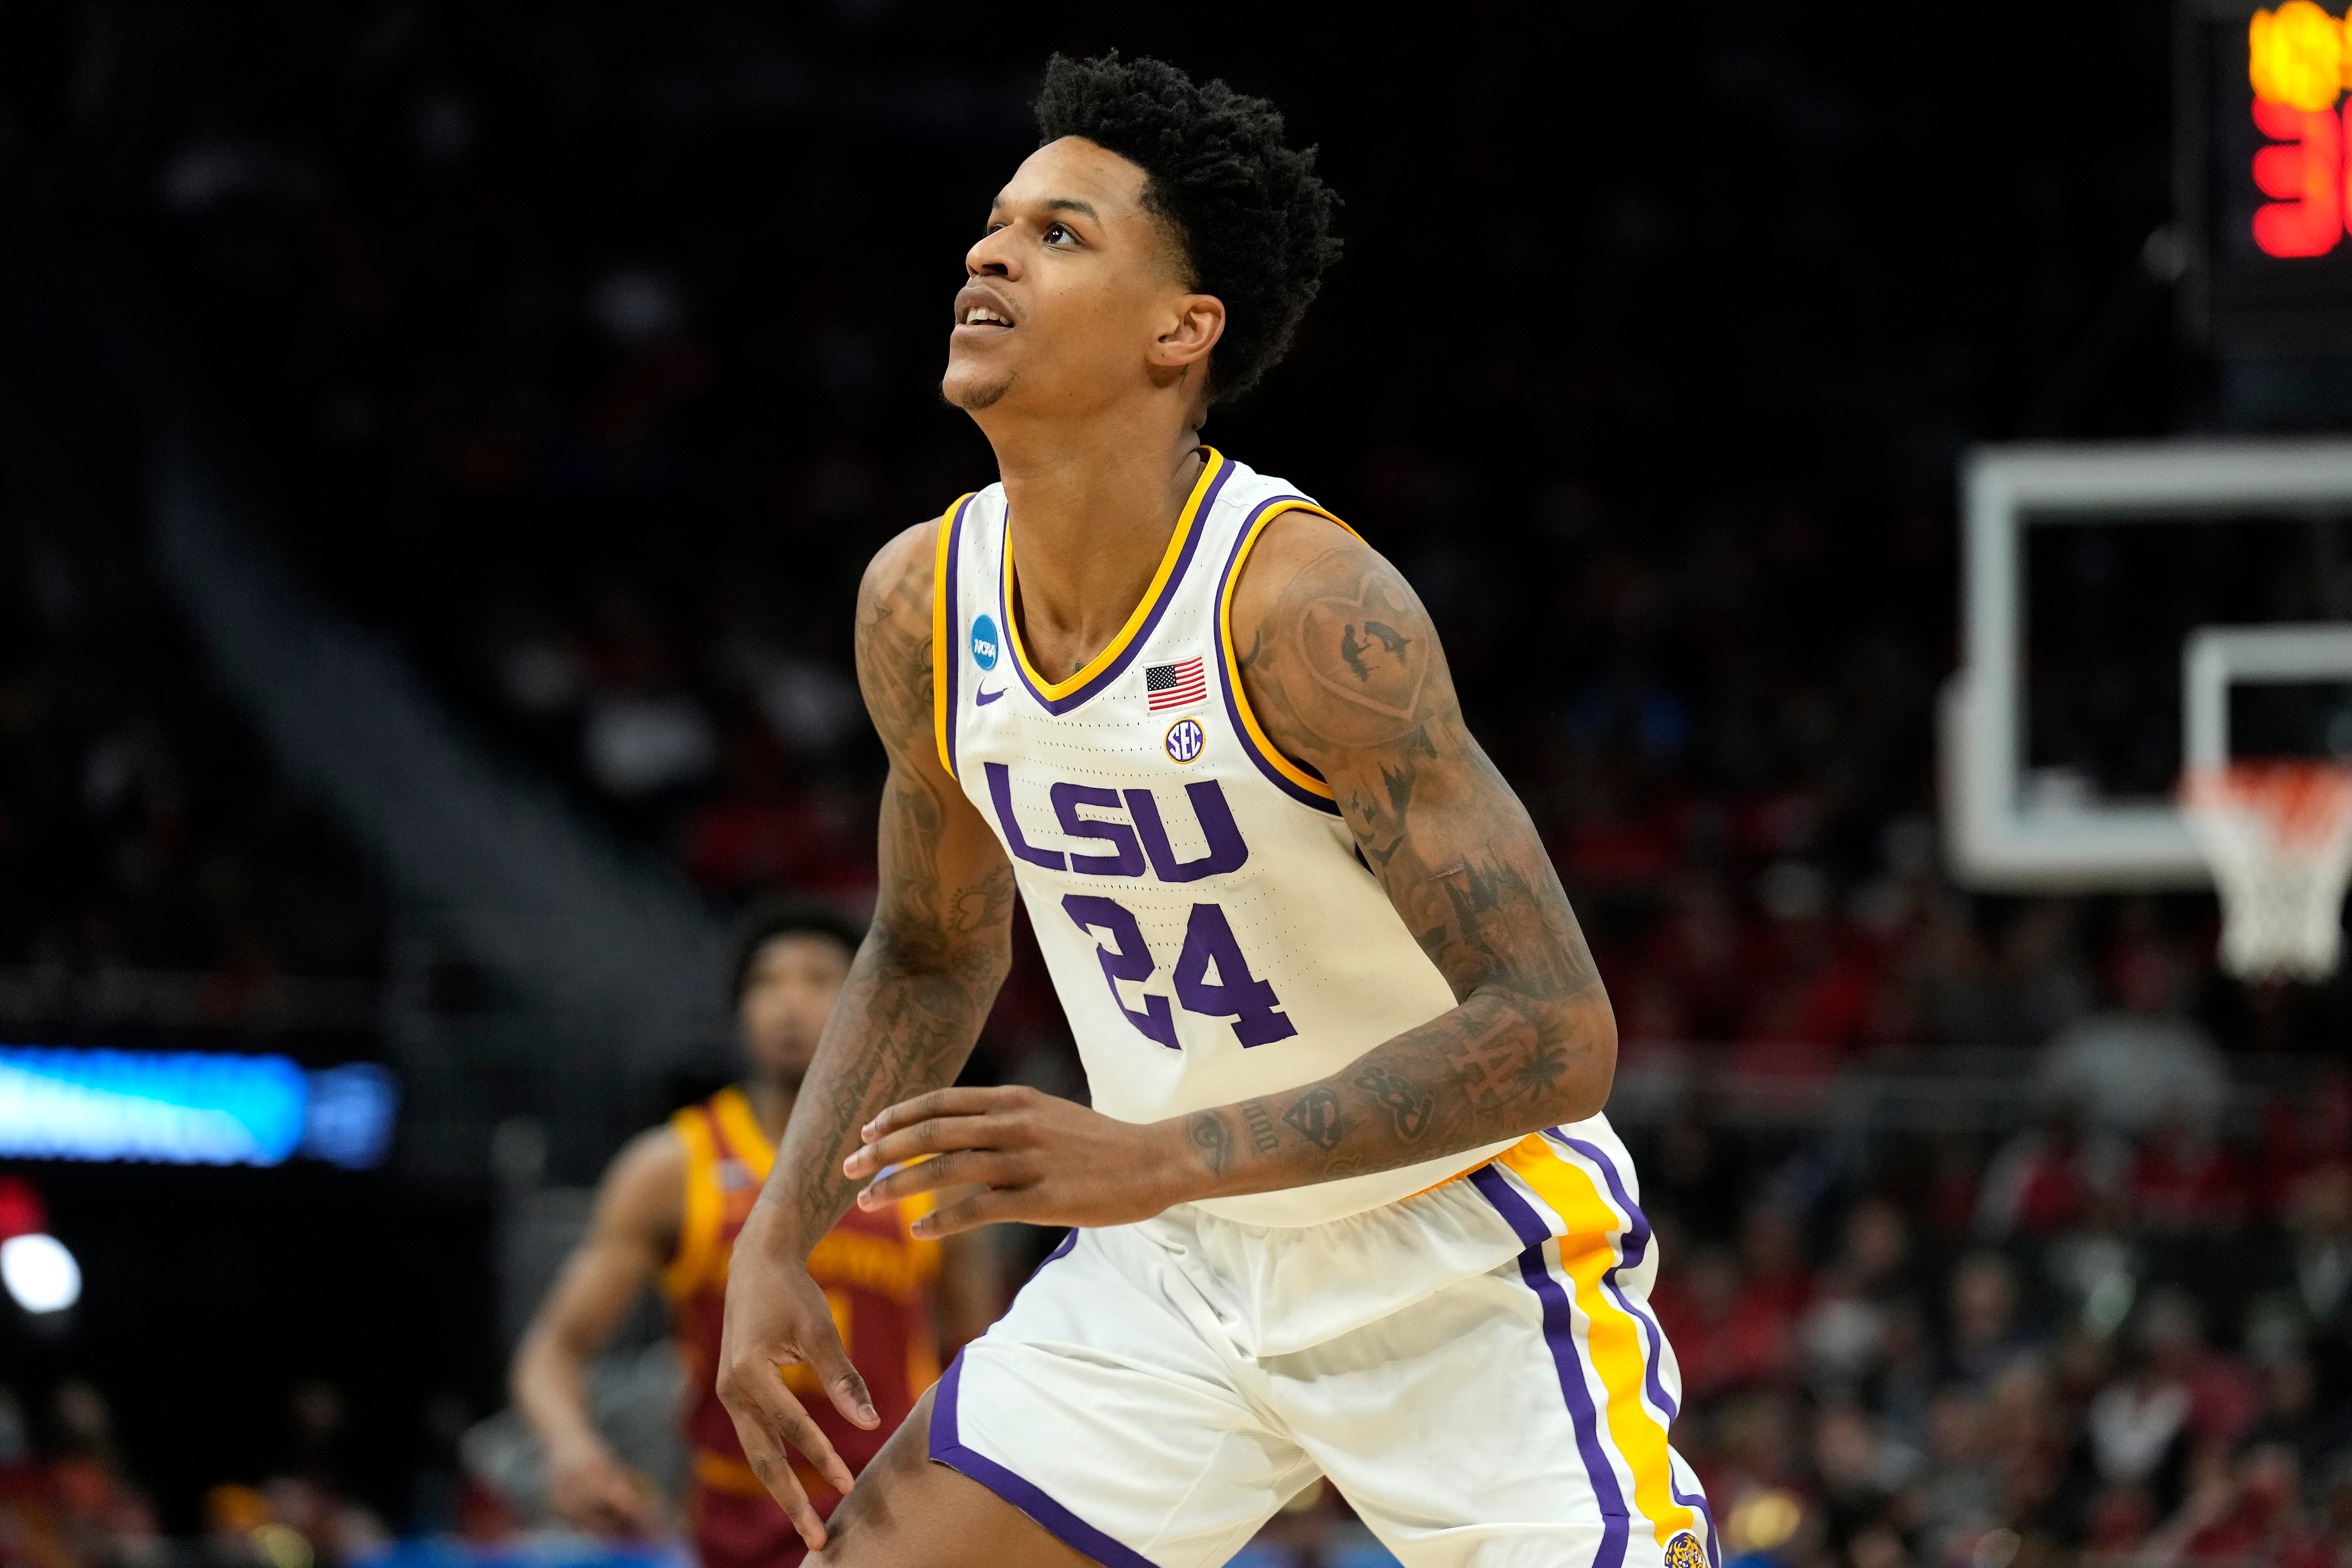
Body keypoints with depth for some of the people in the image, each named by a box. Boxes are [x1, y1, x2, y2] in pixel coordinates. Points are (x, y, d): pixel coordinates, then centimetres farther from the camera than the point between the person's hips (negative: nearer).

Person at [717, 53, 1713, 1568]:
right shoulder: (923, 603, -6)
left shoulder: (1304, 606, -26)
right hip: (1177, 1267, 6)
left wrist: (1162, 1158, -37)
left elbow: (1555, 1035, -30)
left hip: (1466, 1269, -6)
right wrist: (777, 1244, 1)